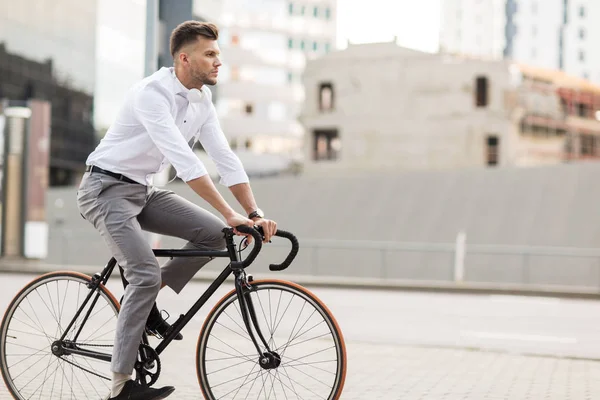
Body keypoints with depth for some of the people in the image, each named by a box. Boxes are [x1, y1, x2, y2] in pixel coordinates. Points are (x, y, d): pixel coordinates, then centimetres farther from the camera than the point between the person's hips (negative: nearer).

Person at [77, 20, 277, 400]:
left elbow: (225, 157, 0)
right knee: (147, 273, -21)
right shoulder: (152, 93, -24)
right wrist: (230, 213, -37)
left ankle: (146, 301, 8)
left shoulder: (202, 101, 2)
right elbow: (183, 159, -34)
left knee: (214, 234, -8)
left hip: (143, 190, 8)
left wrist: (256, 213, -10)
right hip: (107, 188, -8)